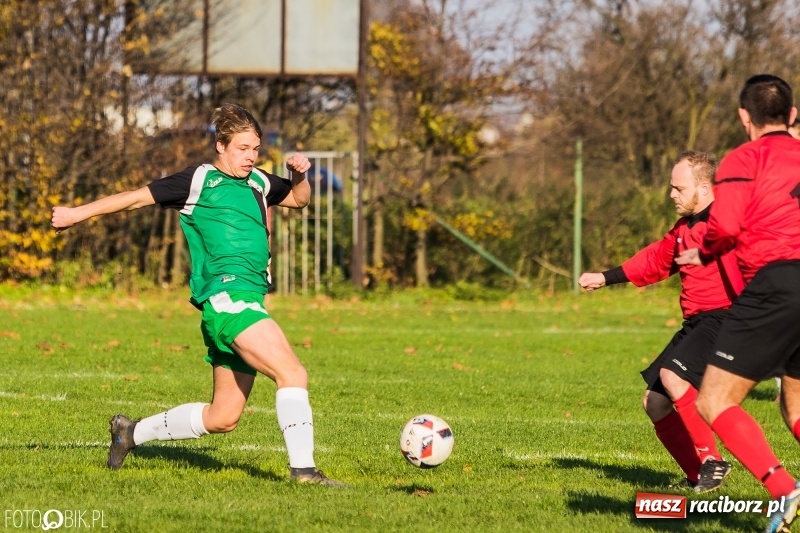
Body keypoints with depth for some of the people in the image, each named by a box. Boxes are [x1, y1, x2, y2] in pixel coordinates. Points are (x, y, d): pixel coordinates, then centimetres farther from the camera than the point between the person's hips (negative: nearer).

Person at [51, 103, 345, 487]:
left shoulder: (257, 183, 21)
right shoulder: (199, 181, 3)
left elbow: (298, 200, 37)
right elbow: (139, 197, 8)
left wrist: (299, 176, 15)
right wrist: (78, 214, 8)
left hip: (247, 302, 8)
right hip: (226, 295, -8)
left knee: (222, 418, 12)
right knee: (292, 374, -24)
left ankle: (133, 432, 28)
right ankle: (303, 468, -27)